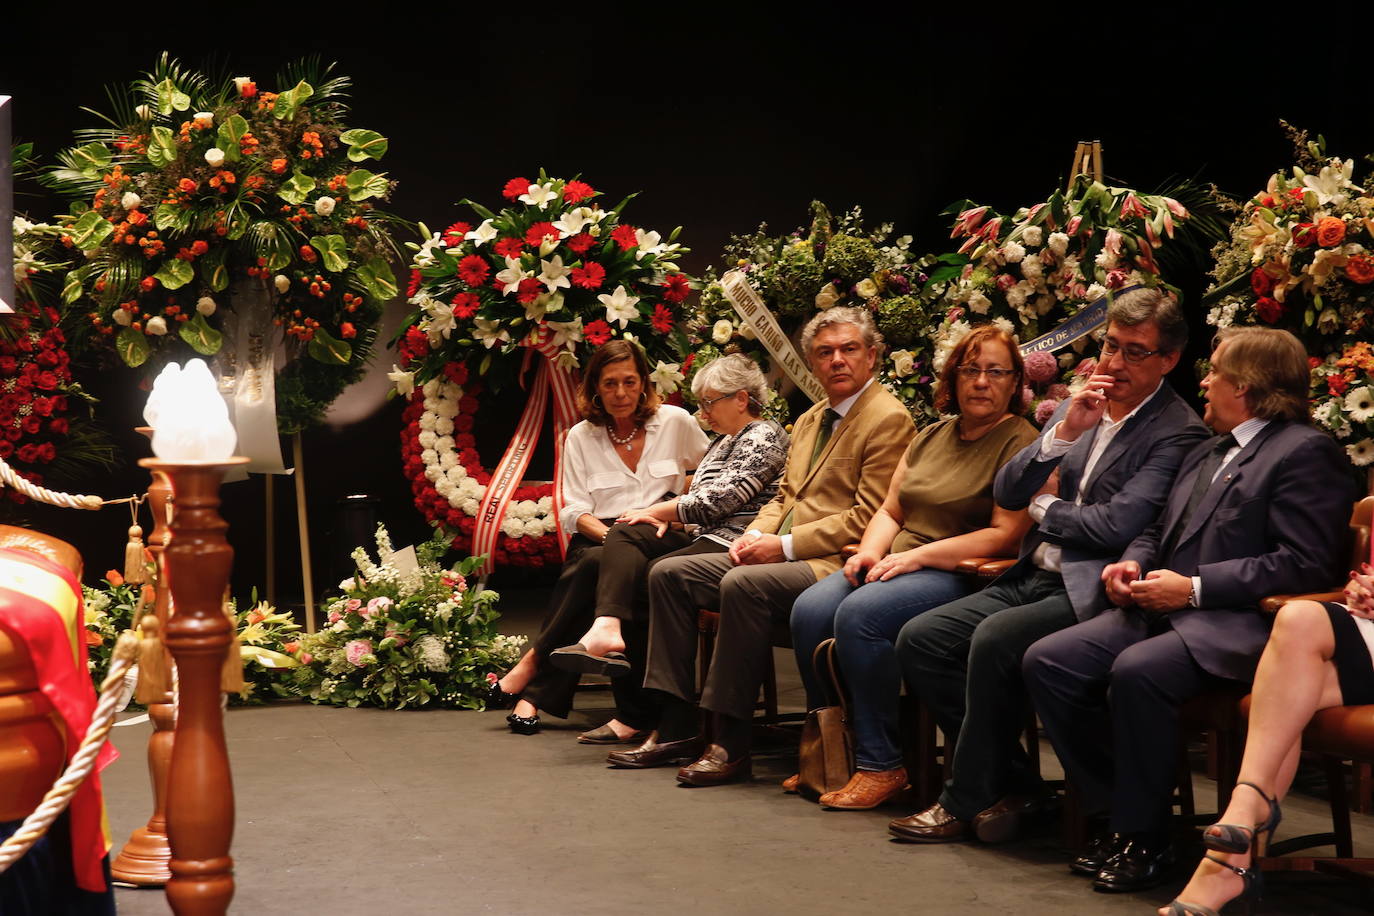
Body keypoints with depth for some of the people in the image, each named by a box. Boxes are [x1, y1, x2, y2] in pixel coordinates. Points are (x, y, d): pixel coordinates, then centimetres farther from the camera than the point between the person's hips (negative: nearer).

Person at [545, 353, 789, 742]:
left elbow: (721, 498, -13)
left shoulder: (763, 436, -4)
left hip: (731, 545, -9)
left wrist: (658, 510, -3)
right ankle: (608, 629, -33)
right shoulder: (723, 443, 26)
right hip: (702, 536, 9)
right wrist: (669, 519, 3)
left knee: (643, 580, -20)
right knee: (624, 535, -12)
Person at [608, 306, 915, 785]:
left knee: (743, 584, -34)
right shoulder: (809, 421, 21)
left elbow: (868, 519, -15)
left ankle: (730, 742, -26)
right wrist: (756, 534, 2)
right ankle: (676, 728, -3)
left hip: (834, 563, -9)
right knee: (668, 573, -2)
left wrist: (785, 545, -16)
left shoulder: (888, 420, -8)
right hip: (781, 554, 10)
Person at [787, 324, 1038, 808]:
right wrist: (871, 550, -2)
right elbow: (891, 510, 21)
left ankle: (880, 765, -21)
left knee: (860, 614, -31)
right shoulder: (932, 436, 21)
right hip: (898, 563, 7)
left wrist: (917, 555, -17)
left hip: (962, 575, -7)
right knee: (810, 610, -19)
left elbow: (1006, 535, -13)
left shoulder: (1021, 443, -3)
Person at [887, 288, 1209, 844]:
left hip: (1089, 591, -8)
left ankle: (966, 801, -12)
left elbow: (1114, 526, -17)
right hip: (1033, 579, 8)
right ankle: (1013, 784, -1)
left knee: (994, 639, -30)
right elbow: (1006, 494, 7)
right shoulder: (1075, 410, 15)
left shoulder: (1177, 433, -8)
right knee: (919, 640, -8)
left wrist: (1044, 507, 0)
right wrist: (1062, 434, -7)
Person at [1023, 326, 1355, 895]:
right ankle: (1119, 815, -4)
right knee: (1047, 661, -11)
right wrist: (1132, 564, 6)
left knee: (1138, 671, -35)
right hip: (1164, 610, 9)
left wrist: (1195, 588, -17)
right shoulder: (1207, 453, 25)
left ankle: (1144, 840, -18)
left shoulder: (1306, 453, -4)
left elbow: (1306, 565, -14)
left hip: (1236, 625, -9)